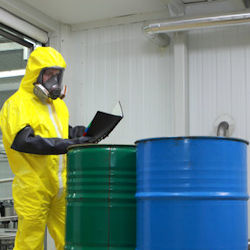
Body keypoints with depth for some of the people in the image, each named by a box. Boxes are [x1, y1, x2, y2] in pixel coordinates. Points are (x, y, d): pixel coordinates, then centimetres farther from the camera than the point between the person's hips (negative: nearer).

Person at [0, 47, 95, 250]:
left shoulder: (58, 104, 19)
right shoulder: (17, 104, -5)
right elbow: (24, 141, -19)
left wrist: (81, 133, 6)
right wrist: (66, 144, -23)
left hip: (61, 187, 6)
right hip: (33, 187, -6)